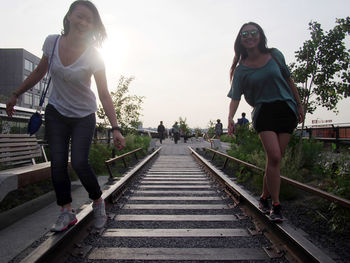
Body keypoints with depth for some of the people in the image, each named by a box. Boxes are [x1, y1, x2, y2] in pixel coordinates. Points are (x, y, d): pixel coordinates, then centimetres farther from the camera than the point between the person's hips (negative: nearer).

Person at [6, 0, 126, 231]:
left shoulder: (93, 57, -18)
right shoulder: (52, 42, -8)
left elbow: (104, 94, -20)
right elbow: (39, 73, 8)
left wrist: (116, 128, -28)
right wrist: (16, 95, 15)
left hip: (84, 117, -3)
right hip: (56, 112, 3)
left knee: (79, 162, -13)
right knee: (58, 163, -4)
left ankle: (98, 202, 11)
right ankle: (67, 212, 8)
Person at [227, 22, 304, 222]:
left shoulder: (275, 55, 6)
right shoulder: (241, 69, 1)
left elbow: (289, 80, 15)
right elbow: (235, 97, -4)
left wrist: (299, 105, 16)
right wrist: (231, 117, -22)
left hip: (286, 110, 2)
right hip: (264, 112, -2)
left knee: (276, 159, 0)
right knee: (274, 157, -15)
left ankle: (264, 198, 19)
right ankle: (276, 206, -3)